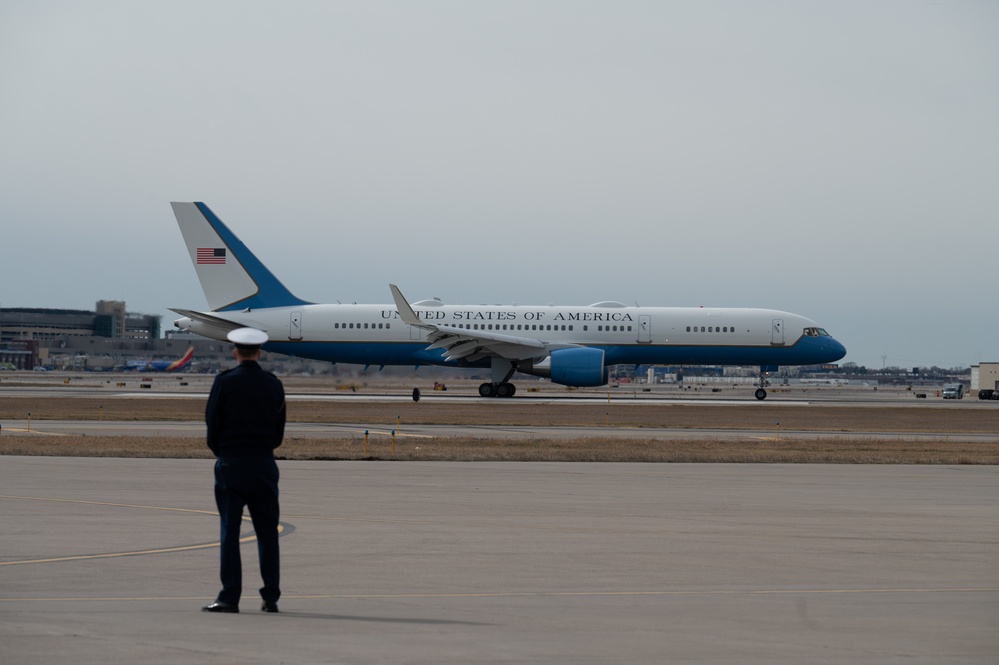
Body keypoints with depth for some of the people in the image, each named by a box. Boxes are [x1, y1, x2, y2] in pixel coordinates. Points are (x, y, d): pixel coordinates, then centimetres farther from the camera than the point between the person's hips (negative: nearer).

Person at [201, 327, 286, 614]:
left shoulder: (224, 382, -5)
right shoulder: (273, 384, 5)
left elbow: (212, 423, -2)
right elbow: (279, 429, 9)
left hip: (230, 464, -3)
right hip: (264, 463, 3)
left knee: (230, 531, -1)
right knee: (267, 531, 6)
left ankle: (229, 597, -3)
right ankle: (270, 597, 7)